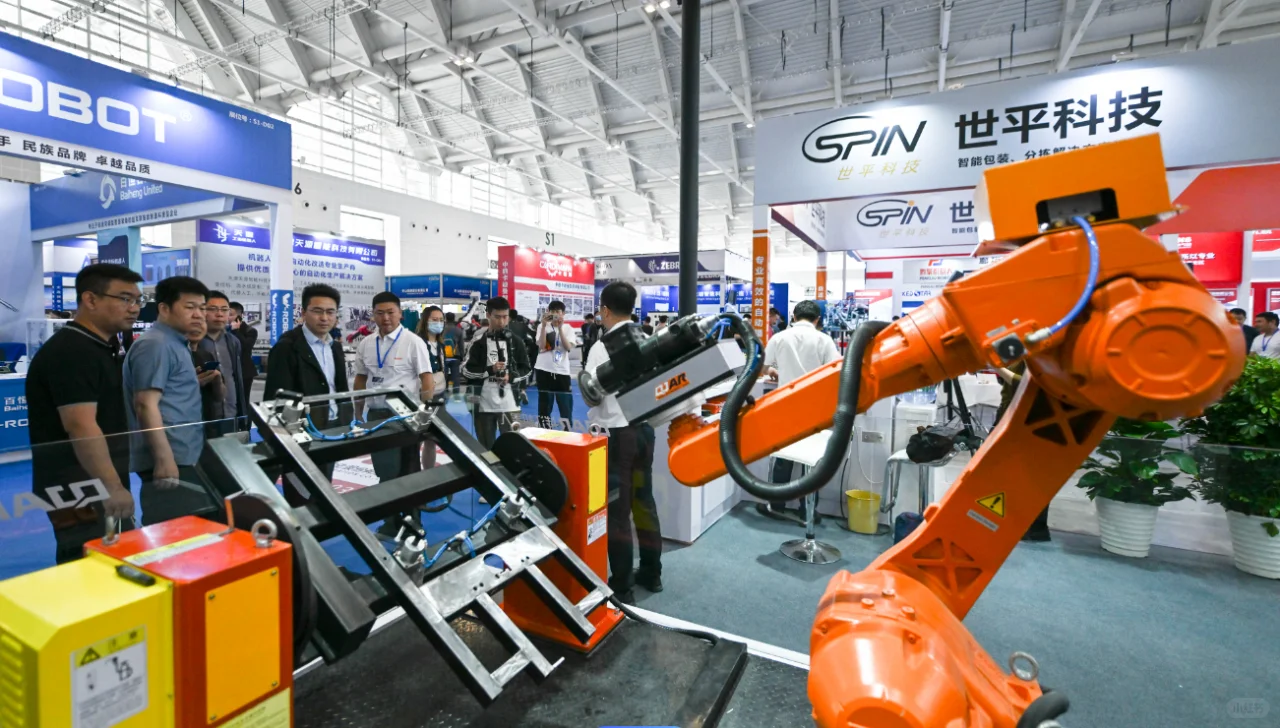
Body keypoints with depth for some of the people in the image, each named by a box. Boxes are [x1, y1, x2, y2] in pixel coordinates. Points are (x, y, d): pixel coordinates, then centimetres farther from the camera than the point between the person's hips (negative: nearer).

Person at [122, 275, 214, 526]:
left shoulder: (174, 344, 18)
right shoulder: (156, 345, -12)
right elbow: (146, 404, -19)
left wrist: (197, 383, 12)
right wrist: (165, 459, -23)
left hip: (186, 458, 10)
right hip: (173, 460, -10)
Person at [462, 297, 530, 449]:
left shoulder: (516, 341, 5)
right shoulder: (479, 341, 2)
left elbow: (526, 370, 7)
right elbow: (467, 371, -1)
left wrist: (511, 377, -12)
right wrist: (490, 370, -14)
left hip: (509, 403, 0)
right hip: (484, 403, 0)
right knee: (485, 447, 11)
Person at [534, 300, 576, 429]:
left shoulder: (568, 328, 5)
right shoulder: (542, 326, 3)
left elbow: (569, 348, -12)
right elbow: (541, 346, -12)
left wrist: (560, 328, -16)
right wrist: (544, 325, -16)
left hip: (562, 372, 0)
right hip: (544, 371, 0)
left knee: (566, 406, 2)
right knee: (545, 405, 8)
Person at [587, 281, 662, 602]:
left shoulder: (602, 348, -15)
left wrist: (585, 376, 3)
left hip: (615, 433, -6)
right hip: (644, 428, 6)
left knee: (617, 509, 5)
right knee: (644, 501, 18)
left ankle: (621, 585, 17)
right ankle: (651, 573, 32)